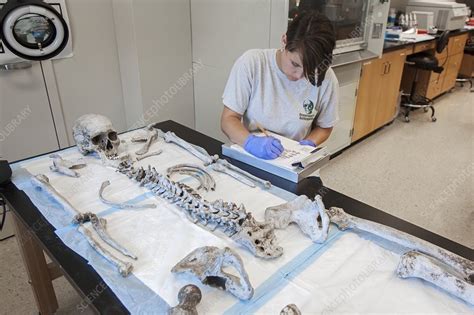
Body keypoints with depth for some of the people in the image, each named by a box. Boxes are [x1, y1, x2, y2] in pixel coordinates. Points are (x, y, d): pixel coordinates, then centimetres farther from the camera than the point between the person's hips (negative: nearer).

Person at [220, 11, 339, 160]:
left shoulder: (326, 78, -11)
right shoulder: (251, 63, -14)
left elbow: (324, 127, 5)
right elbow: (228, 119, -10)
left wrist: (307, 145, -14)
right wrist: (250, 141, -28)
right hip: (250, 157, 0)